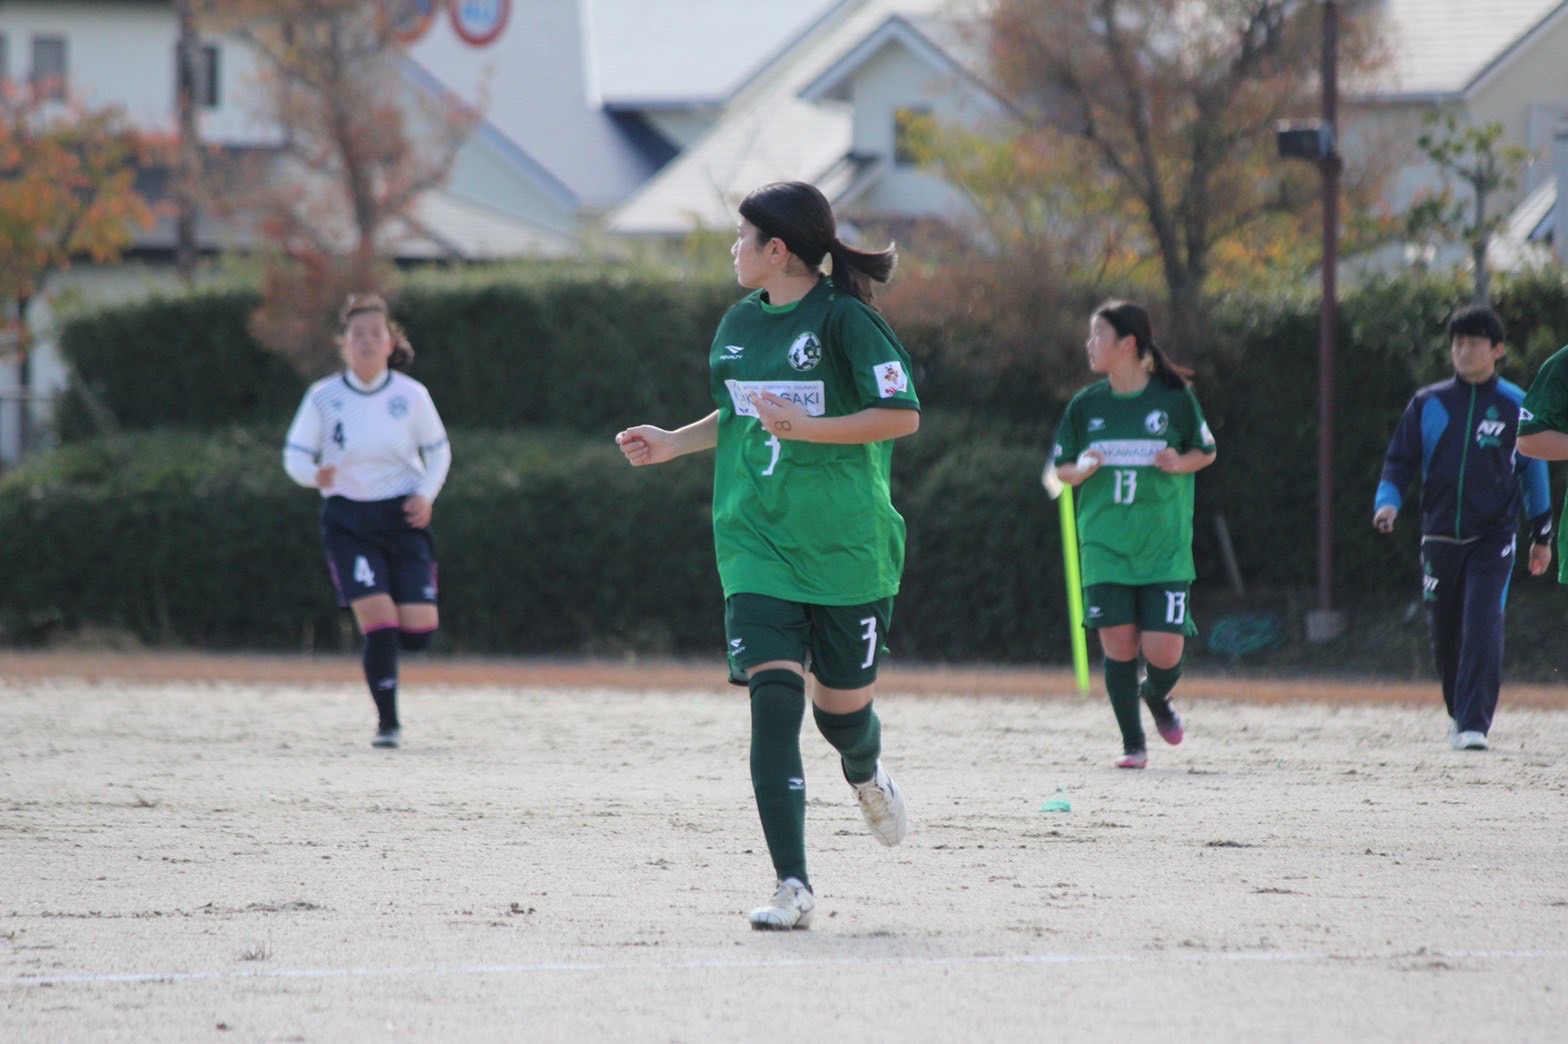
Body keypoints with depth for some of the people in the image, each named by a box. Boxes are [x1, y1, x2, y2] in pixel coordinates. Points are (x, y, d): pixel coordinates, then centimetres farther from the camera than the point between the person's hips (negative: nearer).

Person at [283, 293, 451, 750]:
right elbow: (294, 454, -1)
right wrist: (314, 474, -24)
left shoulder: (411, 396, -4)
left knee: (418, 633, -6)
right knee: (378, 621, -15)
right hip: (348, 520, -1)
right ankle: (387, 722, 0)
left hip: (403, 518, 1)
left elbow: (438, 450, 9)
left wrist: (426, 494, -7)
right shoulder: (323, 397, -6)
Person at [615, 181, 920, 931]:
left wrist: (804, 426, -22)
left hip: (845, 549, -4)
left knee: (841, 709, 5)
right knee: (773, 699, -13)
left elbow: (902, 415, -14)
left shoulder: (843, 320, -10)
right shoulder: (740, 324, 10)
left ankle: (866, 776, 45)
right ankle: (791, 887, -15)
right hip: (756, 544, 4)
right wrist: (674, 443, 12)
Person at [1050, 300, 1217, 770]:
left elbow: (1206, 452, 10)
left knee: (1163, 652, -8)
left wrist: (1180, 463, -11)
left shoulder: (1175, 398, -2)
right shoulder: (1085, 405, 5)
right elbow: (1061, 468, 12)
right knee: (1118, 644, -7)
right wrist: (1082, 470, -10)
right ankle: (1133, 743, 8)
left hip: (1165, 549, -2)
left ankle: (1156, 697, 27)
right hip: (1105, 547, 2)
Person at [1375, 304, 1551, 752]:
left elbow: (1533, 469, 11)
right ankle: (1459, 712, 33)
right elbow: (1401, 461, 7)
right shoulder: (1428, 404, 5)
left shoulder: (1515, 405, 2)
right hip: (1440, 536, 3)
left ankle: (1474, 726, -19)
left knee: (1483, 625, -17)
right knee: (1444, 631, 9)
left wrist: (1542, 534, 14)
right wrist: (1388, 502, -13)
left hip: (1493, 537, -3)